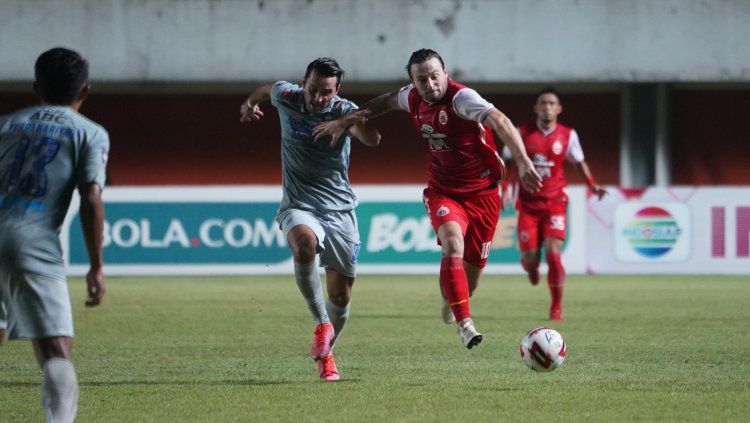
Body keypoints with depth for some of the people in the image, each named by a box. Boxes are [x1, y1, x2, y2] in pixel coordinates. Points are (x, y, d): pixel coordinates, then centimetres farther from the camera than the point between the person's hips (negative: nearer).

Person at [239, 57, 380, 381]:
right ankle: (321, 324, -23)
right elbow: (267, 89, 22)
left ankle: (325, 353, 29)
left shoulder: (344, 111, -11)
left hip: (339, 209, 0)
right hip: (298, 206, 0)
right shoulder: (286, 97, -4)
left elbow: (373, 139, -32)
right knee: (304, 243, -36)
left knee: (341, 295, 3)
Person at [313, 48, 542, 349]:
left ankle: (450, 302, 43)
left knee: (471, 271, 7)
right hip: (442, 192, 2)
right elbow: (387, 101, 20)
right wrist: (345, 121, 16)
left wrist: (523, 161, -54)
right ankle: (465, 324, -32)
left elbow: (499, 121, -39)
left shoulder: (461, 98, -23)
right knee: (453, 245, -28)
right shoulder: (414, 99, -4)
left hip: (482, 193, -2)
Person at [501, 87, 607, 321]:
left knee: (553, 255, -16)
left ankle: (556, 308, -3)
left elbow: (579, 161, 14)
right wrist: (506, 189, -8)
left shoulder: (568, 135, 0)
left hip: (555, 203, 0)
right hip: (528, 203, 0)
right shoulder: (523, 133, -2)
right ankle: (529, 263, 37)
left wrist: (592, 184, -2)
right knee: (531, 261, -4)